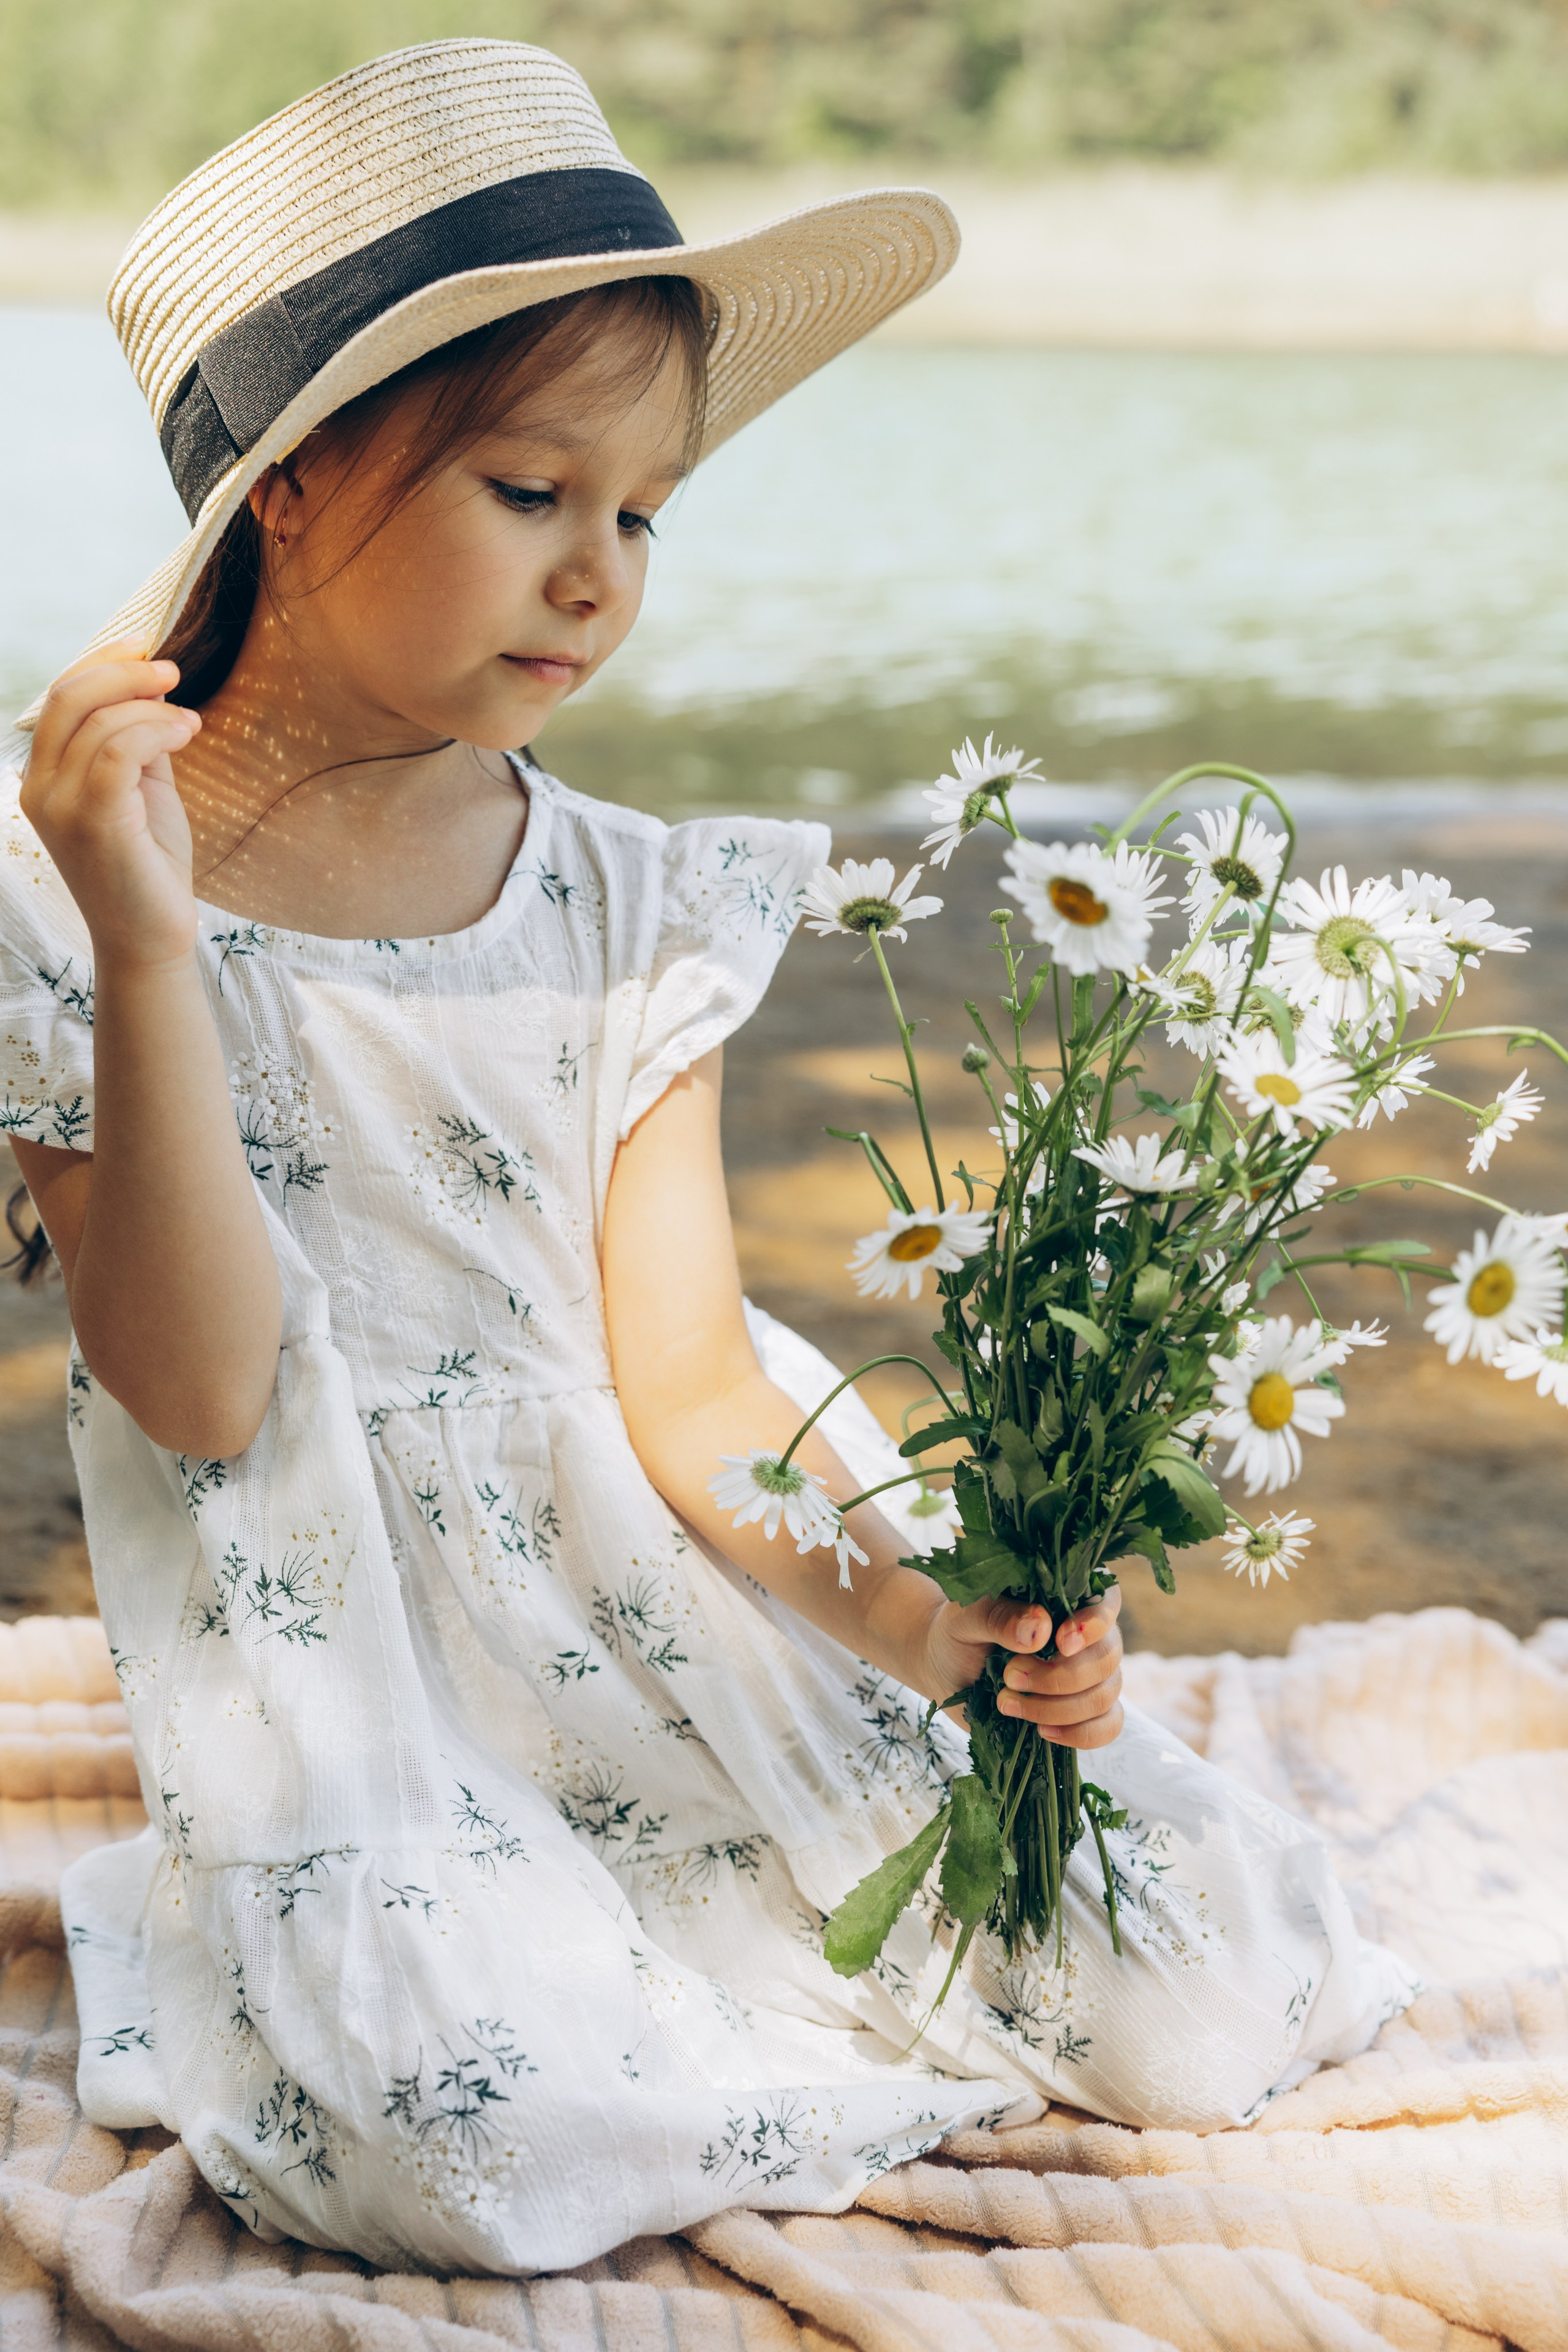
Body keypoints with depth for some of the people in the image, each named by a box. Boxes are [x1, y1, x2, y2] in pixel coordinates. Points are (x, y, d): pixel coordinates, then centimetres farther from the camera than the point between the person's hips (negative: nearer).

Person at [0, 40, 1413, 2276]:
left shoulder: (626, 909, 3)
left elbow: (685, 1375, 0)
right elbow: (200, 1390, -15)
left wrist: (917, 1613, -18)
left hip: (693, 1594, 4)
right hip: (359, 1664, -3)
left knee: (1203, 1992, -5)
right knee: (483, 2136, -31)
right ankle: (355, 1947, 5)